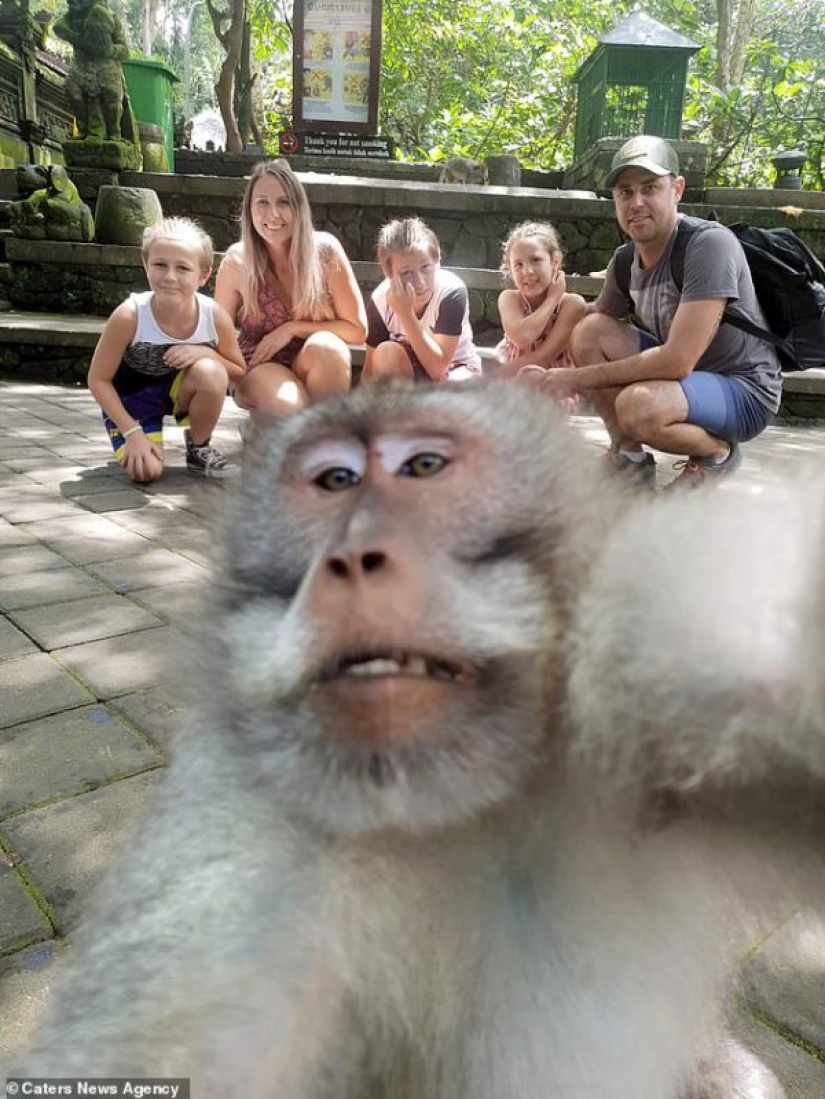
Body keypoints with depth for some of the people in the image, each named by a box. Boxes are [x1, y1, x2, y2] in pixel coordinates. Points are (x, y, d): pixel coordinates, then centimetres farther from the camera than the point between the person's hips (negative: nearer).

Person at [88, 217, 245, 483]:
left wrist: (204, 352, -27)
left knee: (211, 372, -32)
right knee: (146, 471, -22)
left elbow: (239, 373, -8)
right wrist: (132, 432, -23)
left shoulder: (215, 316, -24)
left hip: (181, 387, 2)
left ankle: (199, 449, -5)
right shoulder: (129, 316, -29)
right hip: (132, 394, -2)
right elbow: (98, 380, -17)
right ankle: (133, 447, 17)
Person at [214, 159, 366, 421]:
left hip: (319, 368, 2)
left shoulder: (325, 250, -12)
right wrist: (238, 381, -14)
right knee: (291, 408, -33)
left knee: (325, 346, -32)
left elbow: (357, 330, -8)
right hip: (259, 368, -1)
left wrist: (292, 329, -16)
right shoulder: (237, 261, -11)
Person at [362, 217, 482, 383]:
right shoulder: (381, 299, -20)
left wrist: (405, 313, -39)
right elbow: (371, 369, -14)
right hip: (409, 370, 2)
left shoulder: (452, 291, -28)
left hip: (454, 369, -1)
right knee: (386, 353, -29)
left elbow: (437, 368, -32)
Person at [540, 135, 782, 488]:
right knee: (589, 331, -8)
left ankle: (717, 453, -3)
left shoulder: (710, 243, -24)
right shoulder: (624, 260, -2)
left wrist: (578, 378, -25)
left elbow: (676, 362, -30)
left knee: (636, 404, -35)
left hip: (744, 390, -7)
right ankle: (630, 458, 0)